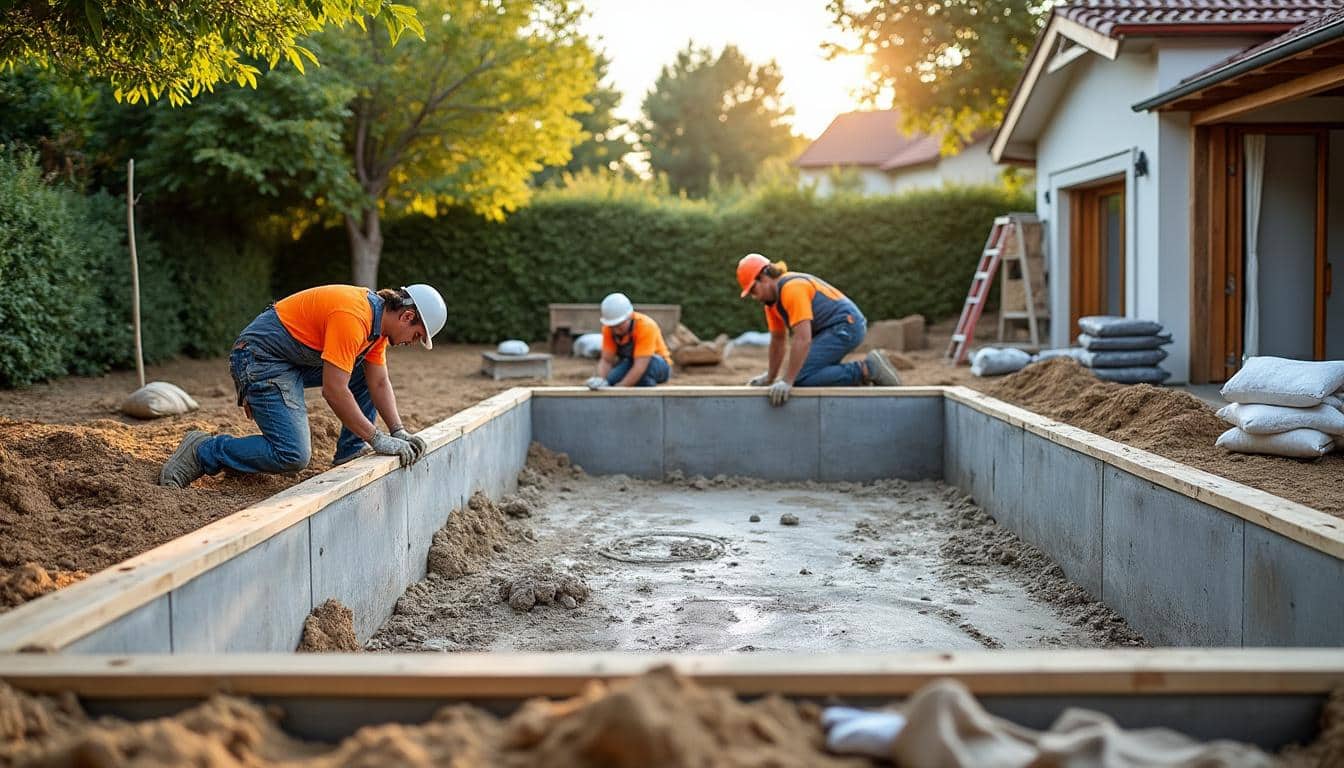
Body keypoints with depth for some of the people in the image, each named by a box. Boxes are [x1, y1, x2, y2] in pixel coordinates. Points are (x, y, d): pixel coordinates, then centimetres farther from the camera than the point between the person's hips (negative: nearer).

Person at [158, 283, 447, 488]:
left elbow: (379, 383, 7)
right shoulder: (353, 318, -27)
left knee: (368, 371, 9)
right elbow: (333, 391, -29)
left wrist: (399, 432, -5)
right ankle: (202, 452, -6)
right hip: (261, 358, -10)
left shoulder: (378, 319, 4)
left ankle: (350, 452, 11)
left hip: (298, 360, 10)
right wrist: (378, 439, -24)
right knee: (293, 456, -19)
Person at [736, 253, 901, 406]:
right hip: (834, 329, 11)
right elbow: (777, 340, 22)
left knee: (801, 378, -20)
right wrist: (769, 378, 26)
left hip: (846, 325, -11)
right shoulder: (773, 299, 10)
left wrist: (787, 381, -31)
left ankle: (866, 369, -16)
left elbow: (803, 338, -29)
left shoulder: (792, 288, -21)